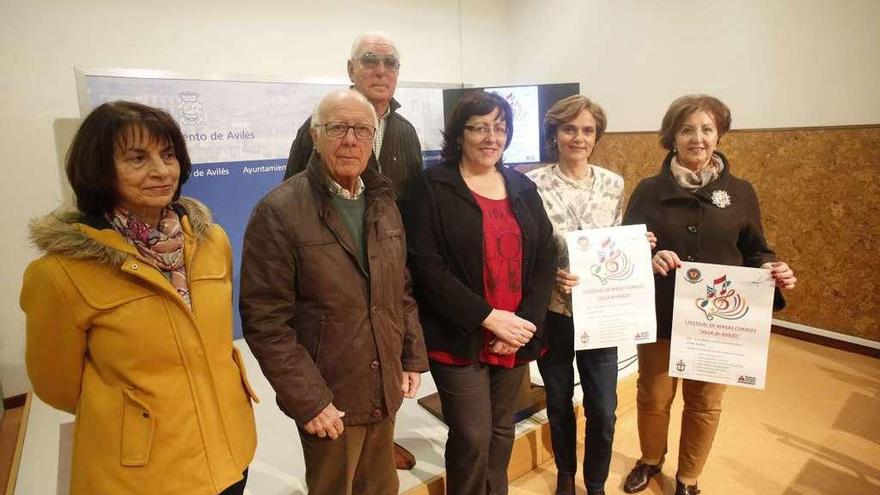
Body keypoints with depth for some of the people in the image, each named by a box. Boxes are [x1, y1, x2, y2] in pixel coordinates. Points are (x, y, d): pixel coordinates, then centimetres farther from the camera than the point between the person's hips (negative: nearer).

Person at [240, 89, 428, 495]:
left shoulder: (383, 203, 6)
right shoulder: (278, 211, -14)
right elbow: (265, 319, -16)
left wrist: (413, 356, 5)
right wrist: (308, 399, -16)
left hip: (385, 390, 6)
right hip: (328, 402, -5)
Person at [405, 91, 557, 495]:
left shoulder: (522, 187, 9)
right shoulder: (434, 186, -6)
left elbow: (546, 258, 6)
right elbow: (426, 265, -14)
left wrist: (526, 321, -7)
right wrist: (488, 317, -17)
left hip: (516, 336, 5)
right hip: (460, 337, -4)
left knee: (501, 431, 18)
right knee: (472, 436, 3)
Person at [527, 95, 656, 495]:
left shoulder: (613, 184, 2)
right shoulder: (534, 184, -9)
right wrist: (550, 274, -22)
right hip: (552, 312, -2)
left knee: (603, 410, 7)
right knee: (559, 403, 16)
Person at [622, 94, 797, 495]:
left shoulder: (740, 192, 0)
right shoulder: (649, 190, -3)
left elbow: (754, 251, 7)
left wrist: (772, 270, -15)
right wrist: (649, 259, -23)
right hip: (660, 316, -1)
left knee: (704, 402, 15)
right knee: (653, 397, 13)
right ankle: (650, 461, 42)